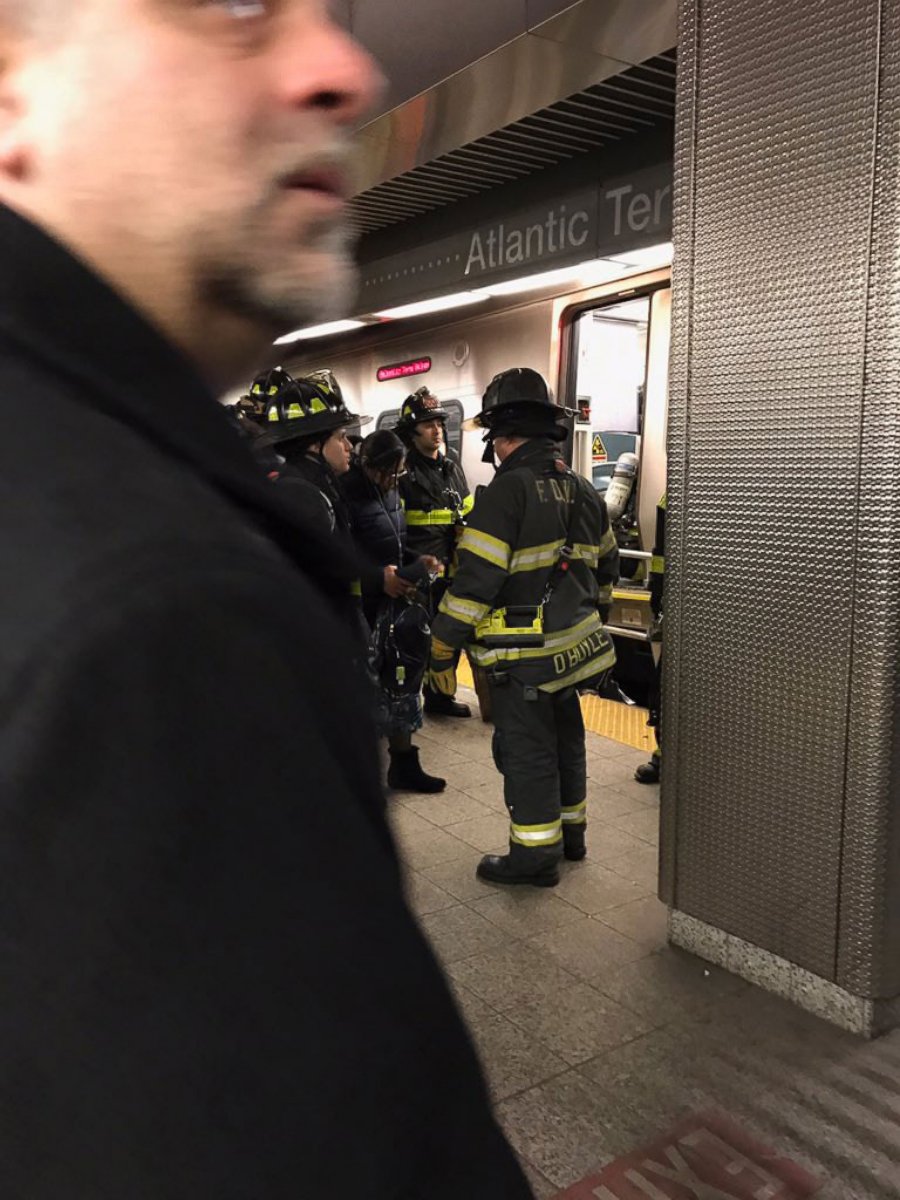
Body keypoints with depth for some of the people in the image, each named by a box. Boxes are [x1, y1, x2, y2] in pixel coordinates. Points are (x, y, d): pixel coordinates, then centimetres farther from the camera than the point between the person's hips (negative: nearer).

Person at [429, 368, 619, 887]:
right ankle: (571, 831, 37)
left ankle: (536, 854, 14)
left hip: (525, 652, -8)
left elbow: (475, 578, -21)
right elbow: (606, 565, 18)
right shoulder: (582, 489, 8)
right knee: (565, 738, 21)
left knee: (526, 751, 4)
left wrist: (444, 647, -13)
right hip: (574, 642, 8)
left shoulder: (508, 490, -17)